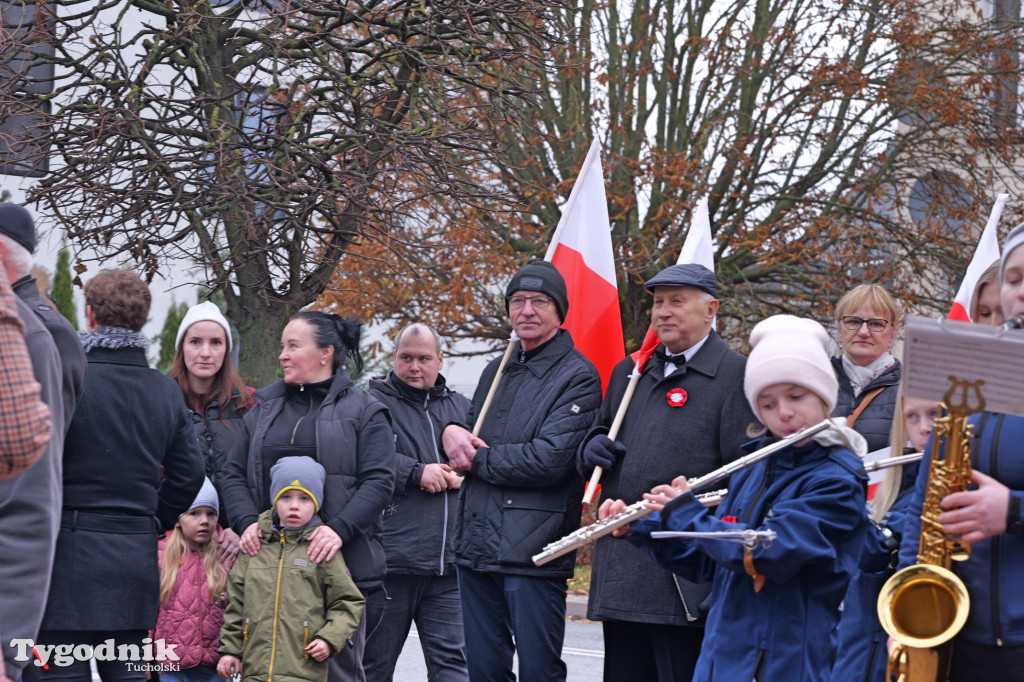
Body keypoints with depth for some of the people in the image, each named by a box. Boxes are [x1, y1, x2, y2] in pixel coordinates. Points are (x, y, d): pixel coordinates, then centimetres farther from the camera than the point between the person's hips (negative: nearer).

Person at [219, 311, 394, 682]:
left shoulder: (363, 411, 4)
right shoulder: (264, 407, 18)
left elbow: (378, 481, -5)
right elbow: (233, 473, 14)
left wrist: (339, 529, -19)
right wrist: (247, 522, -5)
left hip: (337, 559, -3)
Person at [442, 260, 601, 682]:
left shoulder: (577, 376, -6)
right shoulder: (497, 371, 19)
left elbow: (549, 459, -17)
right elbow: (469, 445, 24)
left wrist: (476, 458, -6)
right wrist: (451, 433, -1)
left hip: (534, 552, -7)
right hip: (477, 547, 7)